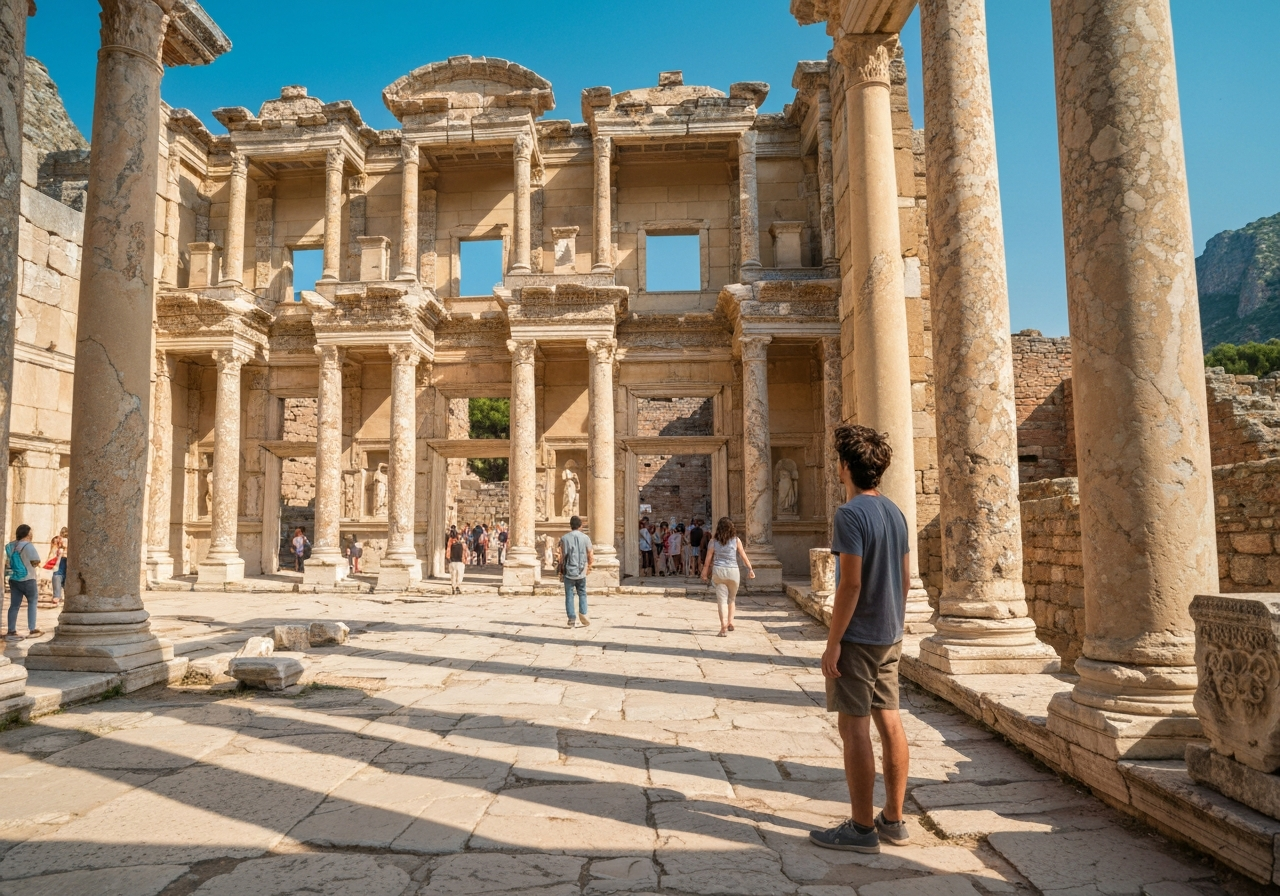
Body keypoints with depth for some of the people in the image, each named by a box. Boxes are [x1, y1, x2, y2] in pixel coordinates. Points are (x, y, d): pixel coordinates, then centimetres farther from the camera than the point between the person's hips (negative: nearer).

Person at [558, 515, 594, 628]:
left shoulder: (564, 538, -2)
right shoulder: (585, 537, 0)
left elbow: (562, 556, -2)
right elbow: (591, 556, 1)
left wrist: (561, 572, 6)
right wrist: (588, 566, 19)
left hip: (568, 572, -1)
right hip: (581, 572, 1)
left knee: (569, 596, 5)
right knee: (582, 594, 16)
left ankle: (572, 619, 3)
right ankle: (583, 613, 1)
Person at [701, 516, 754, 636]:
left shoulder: (714, 541, 1)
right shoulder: (736, 540, -1)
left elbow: (708, 558, 2)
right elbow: (744, 556, 2)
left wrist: (704, 572, 11)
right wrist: (750, 569, 10)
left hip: (718, 571, 0)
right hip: (733, 571, 0)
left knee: (721, 599, 0)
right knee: (732, 598, 21)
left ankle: (724, 627, -9)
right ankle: (730, 622, 20)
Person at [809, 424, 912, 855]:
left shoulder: (850, 514, -17)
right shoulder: (895, 512, 9)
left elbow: (851, 583, -21)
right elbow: (905, 579, 13)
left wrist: (833, 641, -16)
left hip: (857, 638, -8)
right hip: (889, 637, 8)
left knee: (855, 729, 0)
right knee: (889, 723, 13)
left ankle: (862, 829, 9)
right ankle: (894, 820, 23)